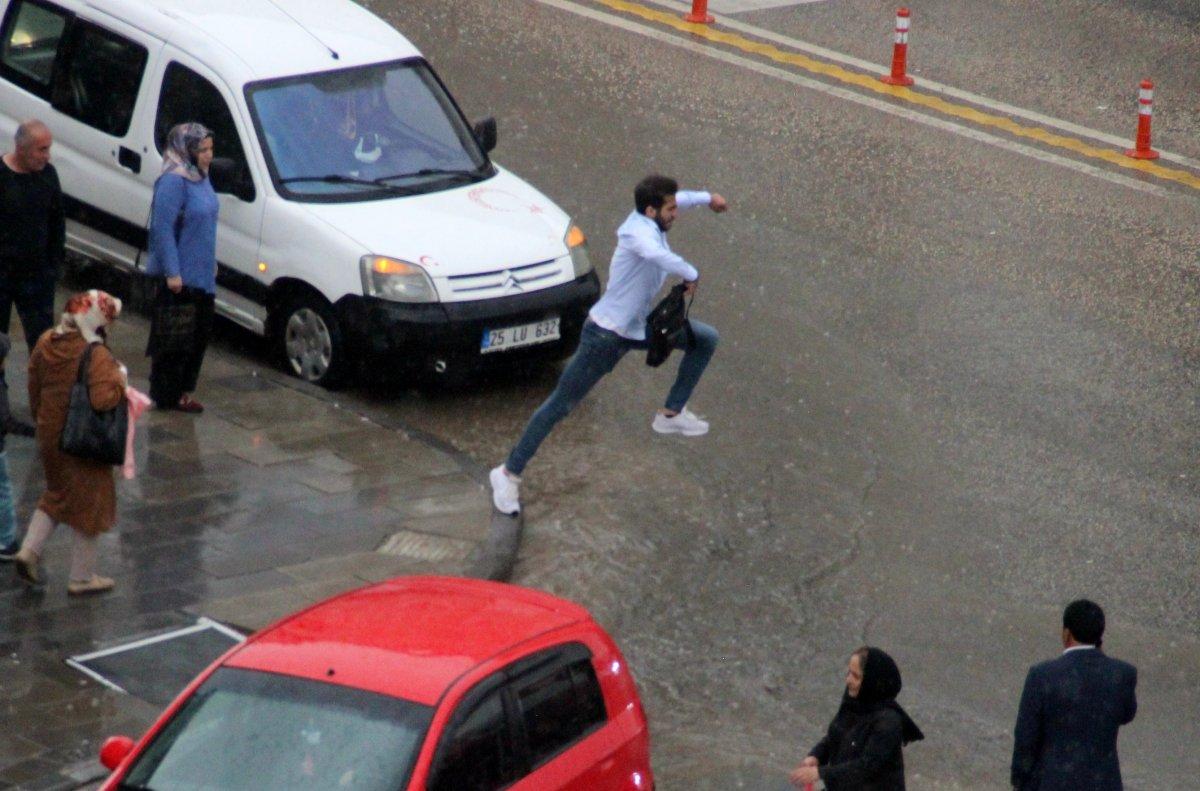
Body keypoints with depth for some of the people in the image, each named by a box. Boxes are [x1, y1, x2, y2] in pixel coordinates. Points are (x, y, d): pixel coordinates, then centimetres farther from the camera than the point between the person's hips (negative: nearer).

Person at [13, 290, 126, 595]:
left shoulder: (46, 343, -1)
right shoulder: (96, 355, -23)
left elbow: (34, 387, 10)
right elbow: (103, 399, -33)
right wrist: (119, 379, -14)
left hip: (49, 434, 7)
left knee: (56, 494, 27)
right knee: (90, 503, 9)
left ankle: (29, 550, 12)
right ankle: (82, 578, 17)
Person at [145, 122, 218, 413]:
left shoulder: (200, 176, 9)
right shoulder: (173, 182, -19)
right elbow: (163, 229, -21)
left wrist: (211, 262, 20)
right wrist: (172, 273, -22)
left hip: (201, 274, 9)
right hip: (180, 277, -9)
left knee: (199, 334, 14)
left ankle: (182, 391, 24)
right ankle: (167, 396, 9)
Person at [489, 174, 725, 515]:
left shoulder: (648, 221, 0)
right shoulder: (639, 230, -27)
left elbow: (678, 199, 27)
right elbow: (655, 254, -54)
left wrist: (707, 198, 37)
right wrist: (691, 274, -40)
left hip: (640, 327, 10)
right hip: (606, 335, -10)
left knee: (706, 339, 12)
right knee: (560, 405, -4)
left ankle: (671, 414, 19)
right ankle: (509, 473, 4)